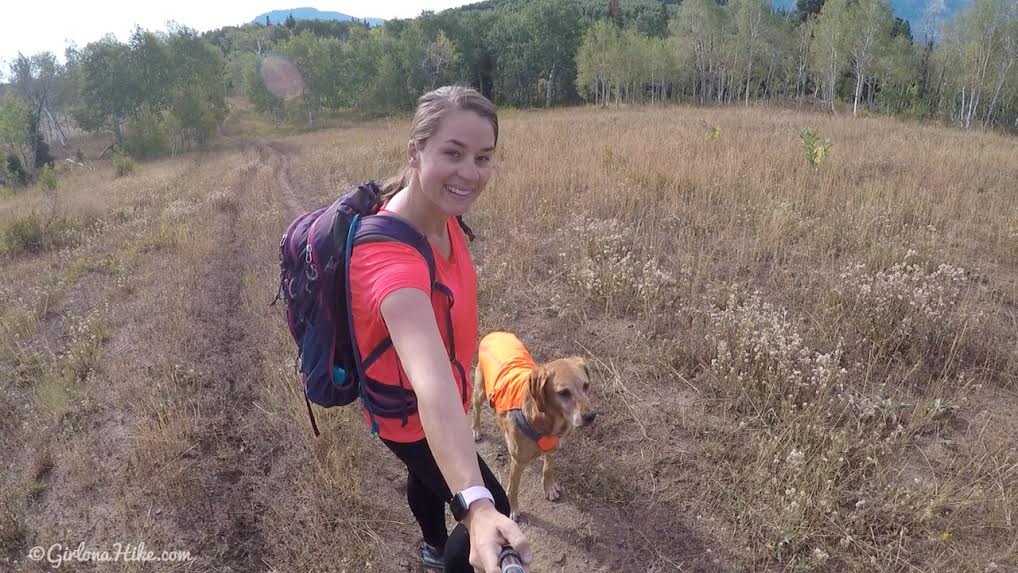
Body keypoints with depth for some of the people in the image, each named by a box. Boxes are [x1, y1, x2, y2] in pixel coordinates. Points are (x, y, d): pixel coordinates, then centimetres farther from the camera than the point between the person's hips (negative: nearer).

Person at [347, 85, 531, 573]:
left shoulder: (439, 213, -14)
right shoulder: (390, 256, -42)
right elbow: (430, 385, -56)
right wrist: (476, 504, -65)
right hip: (411, 416, -8)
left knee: (428, 473, 34)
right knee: (494, 513, 8)